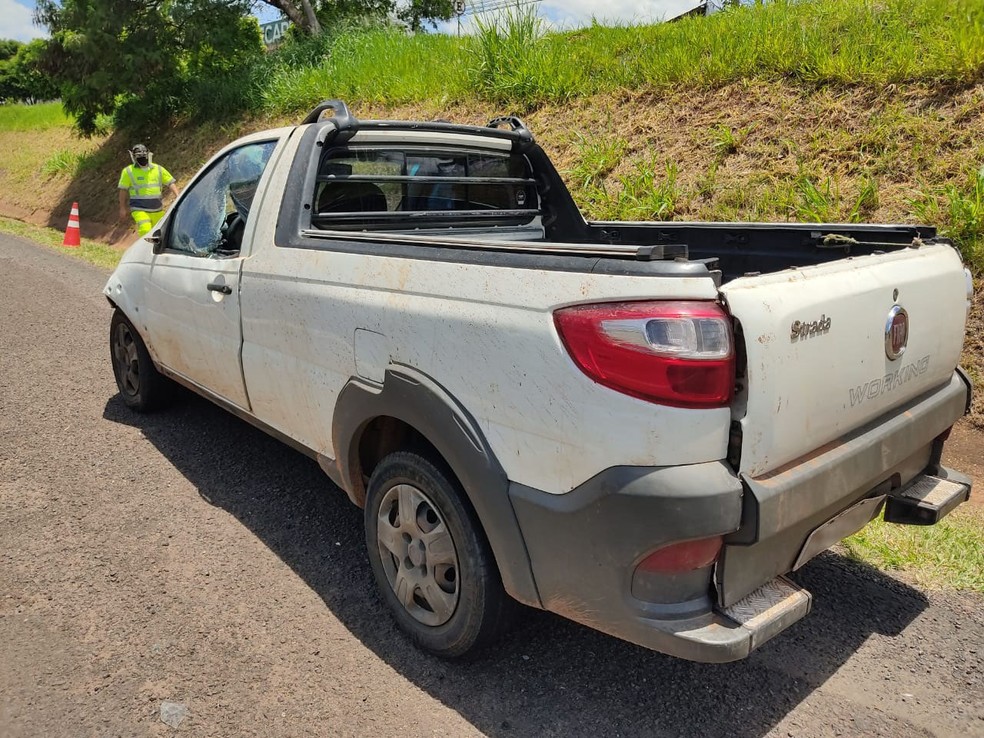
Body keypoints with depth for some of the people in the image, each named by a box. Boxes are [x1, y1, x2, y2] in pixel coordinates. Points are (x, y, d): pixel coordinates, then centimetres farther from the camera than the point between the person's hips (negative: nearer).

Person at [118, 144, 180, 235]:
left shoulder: (158, 169, 8)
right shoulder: (128, 171, 1)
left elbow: (170, 183, 5)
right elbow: (123, 190, 5)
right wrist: (123, 208, 5)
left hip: (157, 211, 4)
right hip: (140, 210, -4)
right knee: (145, 231, -25)